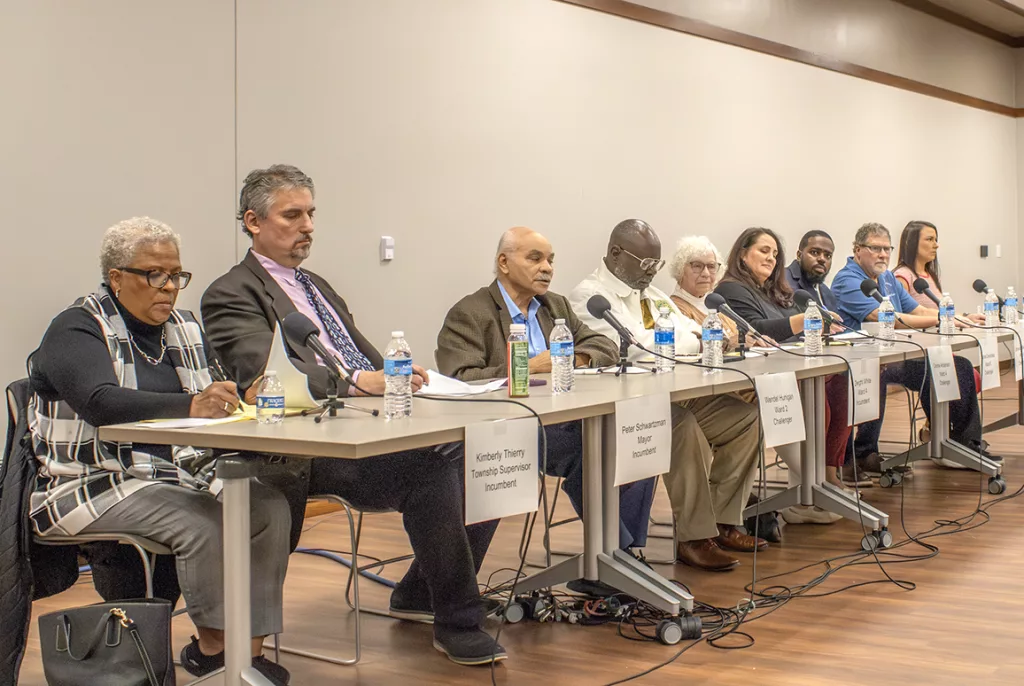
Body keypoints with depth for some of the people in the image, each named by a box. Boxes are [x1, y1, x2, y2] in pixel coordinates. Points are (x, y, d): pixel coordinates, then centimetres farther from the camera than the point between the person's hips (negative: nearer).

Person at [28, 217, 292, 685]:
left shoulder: (184, 329, 16)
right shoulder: (77, 329, -6)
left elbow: (214, 404, 10)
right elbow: (101, 402, -26)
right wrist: (190, 405, -40)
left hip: (179, 472, 7)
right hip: (95, 483, -7)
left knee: (270, 506, -16)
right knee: (203, 522, -30)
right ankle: (210, 648, -11)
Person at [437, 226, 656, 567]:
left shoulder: (556, 306, 21)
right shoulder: (468, 315, -3)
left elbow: (605, 346, 18)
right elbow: (458, 381, -16)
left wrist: (575, 359, -5)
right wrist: (527, 367, -19)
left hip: (564, 420, 7)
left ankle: (627, 550, -9)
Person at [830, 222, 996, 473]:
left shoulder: (887, 278, 21)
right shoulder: (847, 280, -10)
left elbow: (919, 311, 20)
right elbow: (882, 317, -23)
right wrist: (939, 320, -23)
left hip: (897, 357, 9)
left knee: (959, 367, 1)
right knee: (877, 372, -42)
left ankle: (965, 444, 8)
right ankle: (864, 454, -29)